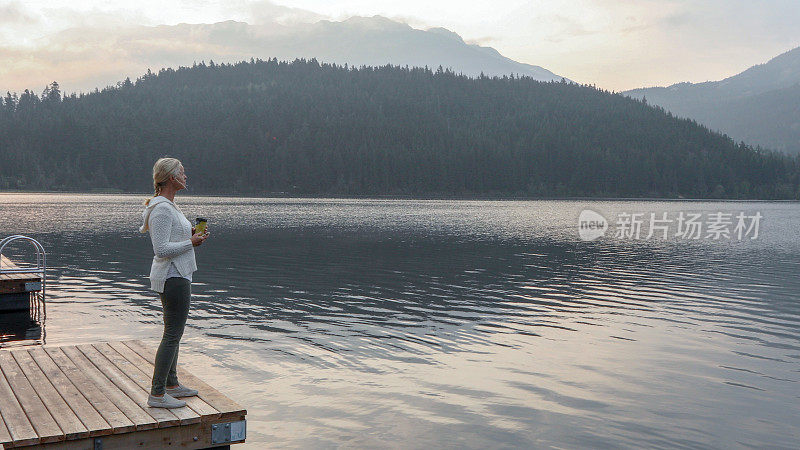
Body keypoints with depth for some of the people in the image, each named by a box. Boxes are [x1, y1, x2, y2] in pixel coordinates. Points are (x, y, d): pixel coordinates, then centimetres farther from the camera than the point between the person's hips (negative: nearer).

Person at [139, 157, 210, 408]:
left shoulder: (169, 205, 14)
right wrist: (191, 243, -18)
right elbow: (161, 249, -23)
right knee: (172, 334, -6)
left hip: (177, 276, 11)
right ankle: (157, 394, 0)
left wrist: (190, 235, 9)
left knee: (175, 332, 16)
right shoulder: (162, 209, -18)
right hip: (172, 277, -11)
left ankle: (172, 385, 27)